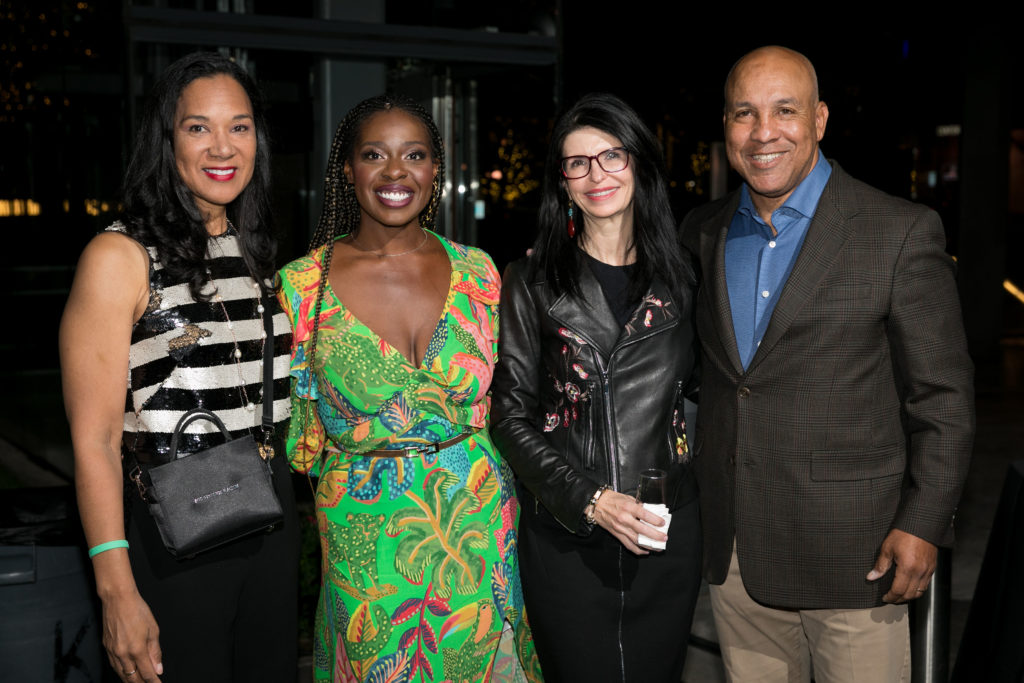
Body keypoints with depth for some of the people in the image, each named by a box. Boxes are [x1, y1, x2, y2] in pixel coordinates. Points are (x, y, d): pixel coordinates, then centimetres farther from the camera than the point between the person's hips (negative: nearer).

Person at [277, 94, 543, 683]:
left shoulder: (476, 271, -1)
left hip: (479, 530, 2)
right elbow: (297, 434, 1)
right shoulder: (302, 284, -7)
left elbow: (498, 401, 9)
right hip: (363, 537, -2)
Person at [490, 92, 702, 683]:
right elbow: (512, 416, -5)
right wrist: (589, 499, -15)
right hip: (565, 536, -2)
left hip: (668, 528, 2)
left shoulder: (676, 276, 5)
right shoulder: (533, 282, -2)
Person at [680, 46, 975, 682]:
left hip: (852, 552, -4)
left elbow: (944, 396, -7)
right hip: (732, 549, 4)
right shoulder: (701, 232, 6)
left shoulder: (901, 233, -8)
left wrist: (925, 523, -10)